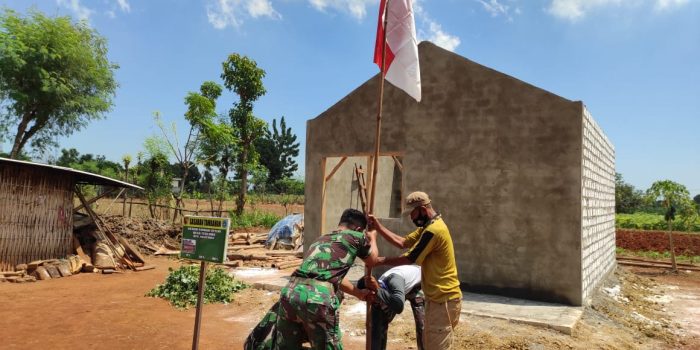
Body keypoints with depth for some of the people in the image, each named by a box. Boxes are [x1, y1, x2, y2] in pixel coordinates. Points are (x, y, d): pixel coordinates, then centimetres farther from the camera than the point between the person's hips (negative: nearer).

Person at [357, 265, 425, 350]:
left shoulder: (393, 280, -44)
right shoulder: (376, 298, -27)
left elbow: (399, 307, -60)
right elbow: (376, 330, -23)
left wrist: (377, 290, -59)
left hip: (416, 285, -4)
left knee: (421, 324, -15)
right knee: (380, 324, -2)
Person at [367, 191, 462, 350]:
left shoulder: (433, 230, -22)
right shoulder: (429, 226, 13)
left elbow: (409, 259, -18)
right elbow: (402, 242, 9)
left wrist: (381, 260, -8)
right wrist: (378, 227, 1)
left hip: (444, 300, -10)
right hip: (438, 297, 10)